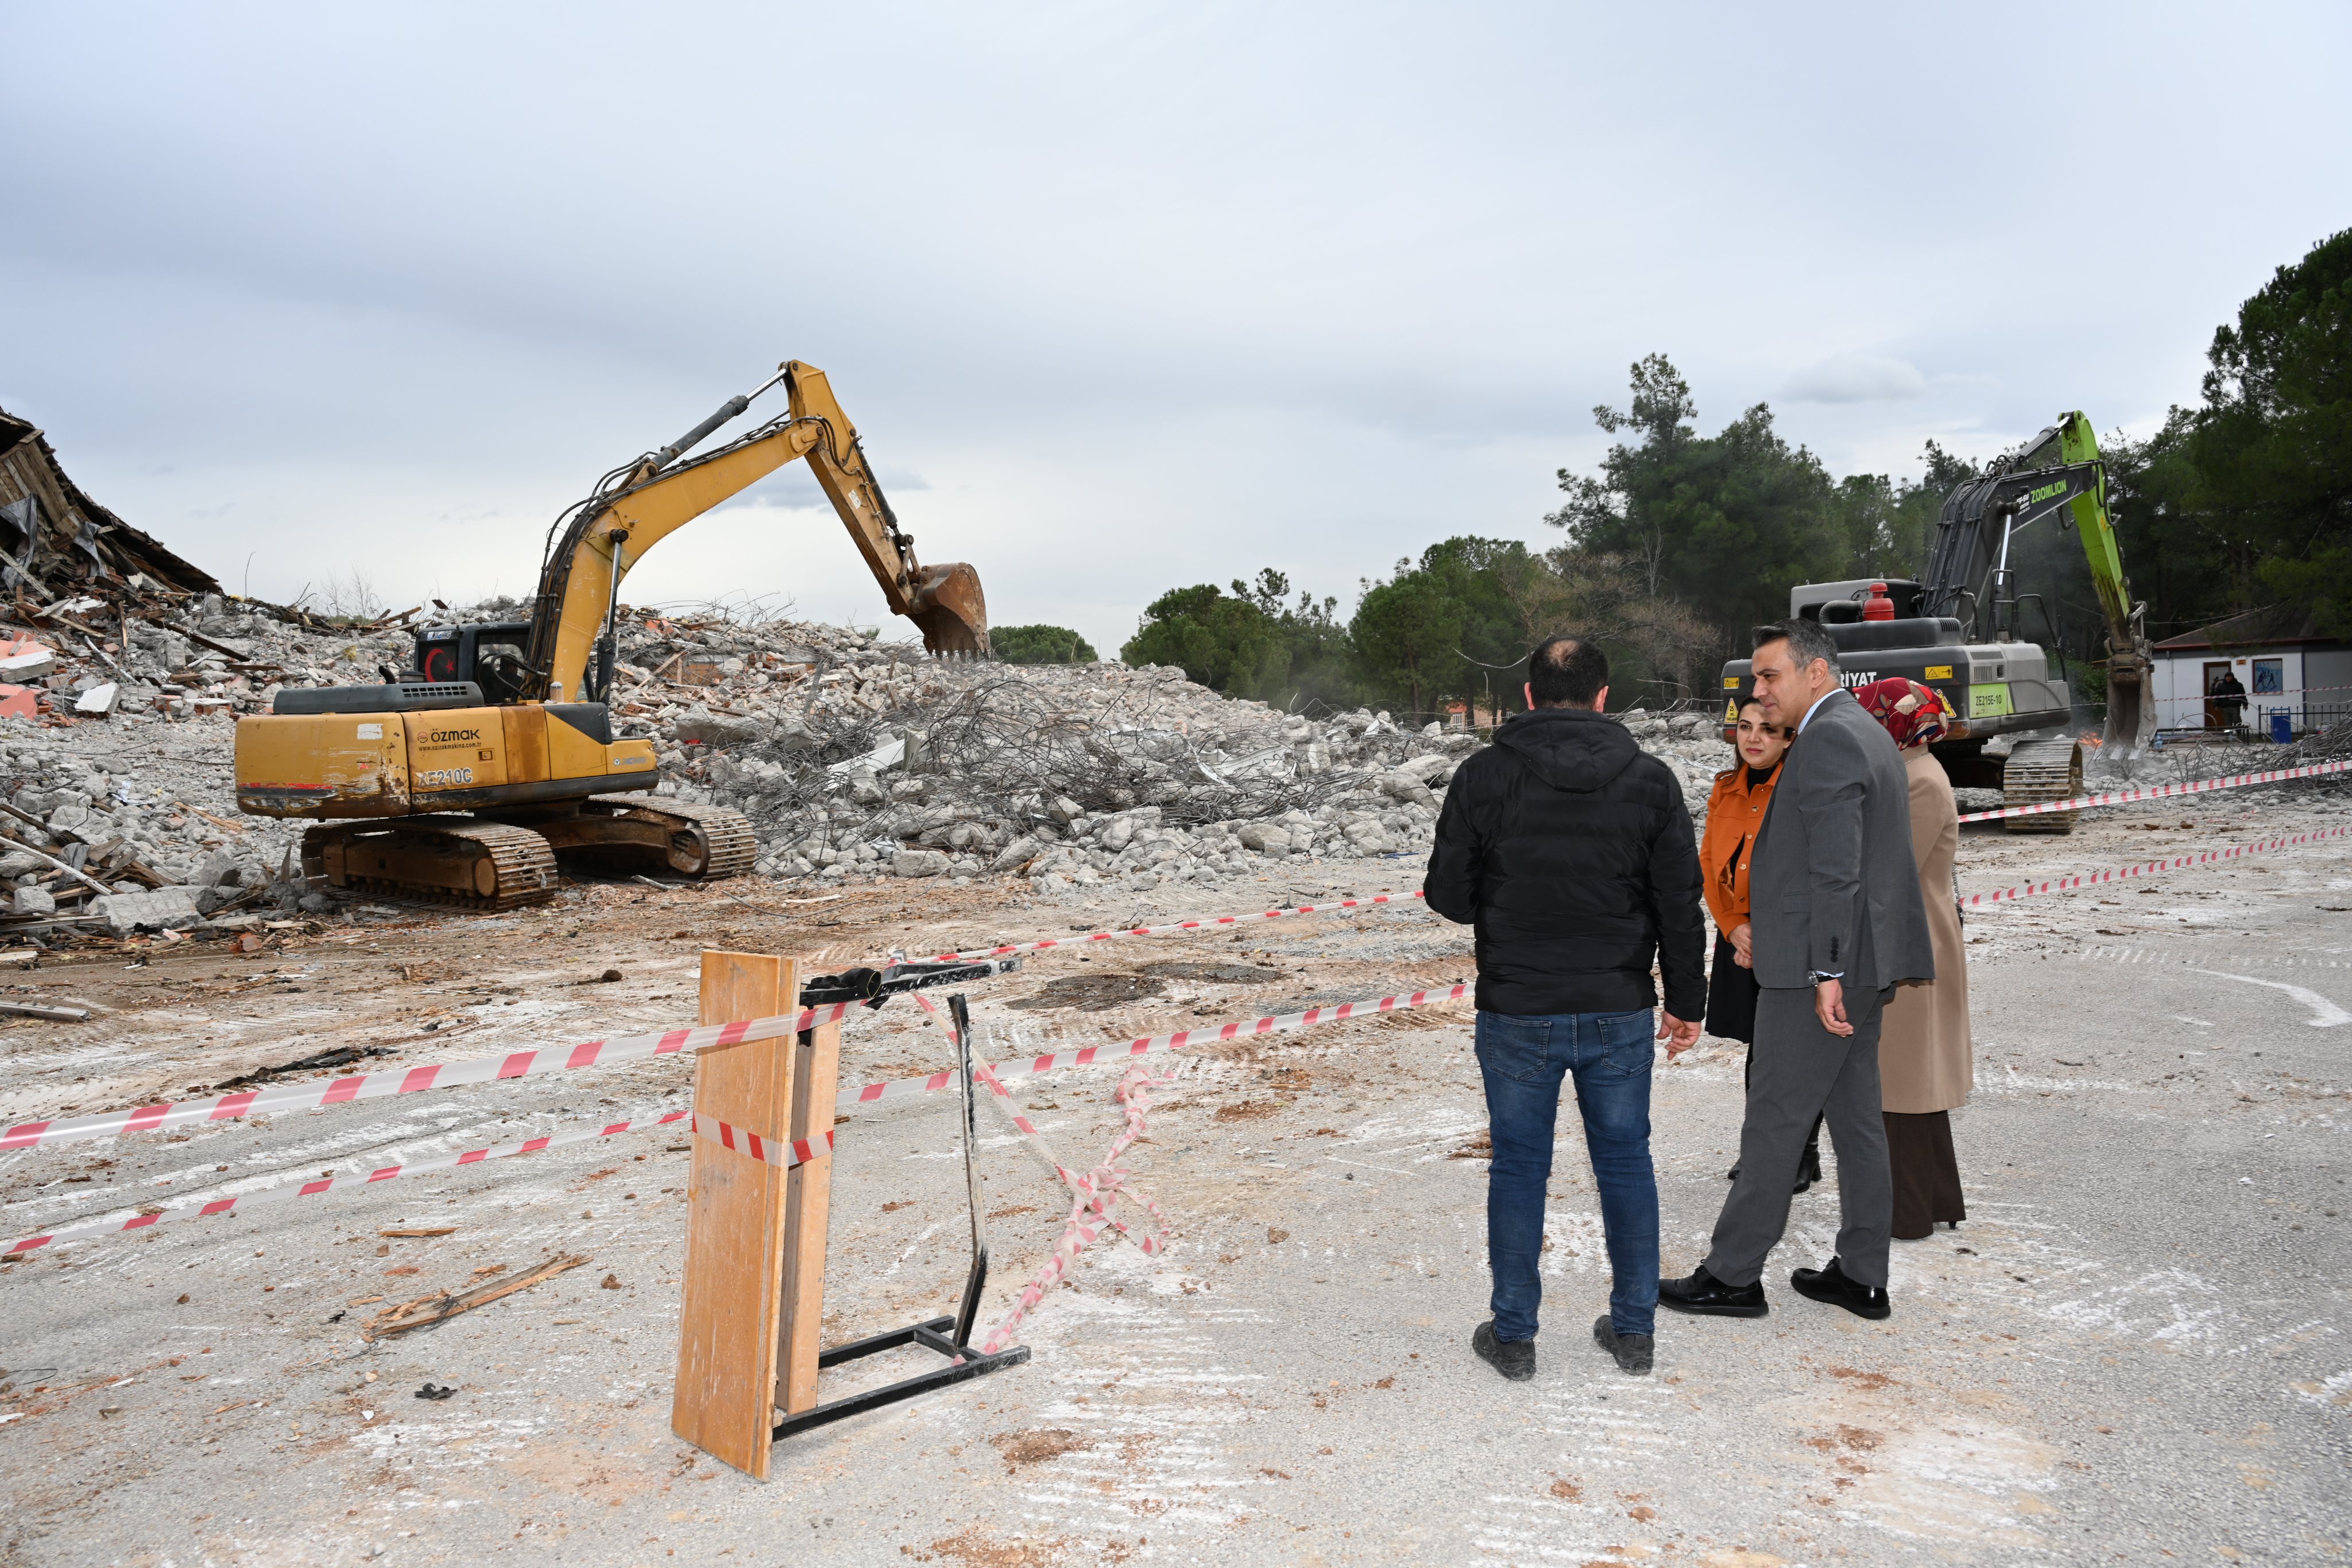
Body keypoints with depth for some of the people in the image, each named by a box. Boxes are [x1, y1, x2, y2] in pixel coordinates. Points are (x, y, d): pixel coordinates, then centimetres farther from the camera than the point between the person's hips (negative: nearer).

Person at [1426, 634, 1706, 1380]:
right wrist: (1686, 1002, 10)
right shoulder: (1651, 780, -3)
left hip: (1517, 1011, -1)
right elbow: (1681, 906, 0)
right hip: (1620, 1011, 2)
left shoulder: (1483, 777, -8)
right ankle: (1634, 1329, 26)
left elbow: (1447, 893, -4)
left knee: (1519, 1166, 10)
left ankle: (1513, 1335, 19)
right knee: (1625, 1159, 16)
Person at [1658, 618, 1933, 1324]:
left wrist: (1826, 973, -23)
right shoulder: (1864, 731, 17)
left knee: (1774, 1121, -2)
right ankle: (1862, 1276, 22)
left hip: (1817, 967, -10)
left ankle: (1733, 1276, 7)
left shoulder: (1827, 739, -15)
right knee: (1856, 1117, 13)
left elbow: (1836, 868, -22)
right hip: (1861, 962, 10)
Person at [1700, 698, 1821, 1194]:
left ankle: (1804, 1154, 19)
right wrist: (1734, 927, -5)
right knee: (1758, 1047, 15)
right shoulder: (1726, 789, 8)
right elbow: (1710, 863, 8)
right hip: (1741, 938, 6)